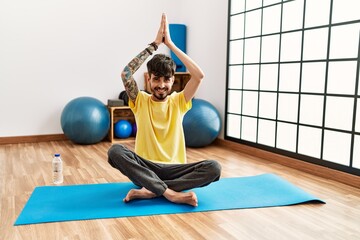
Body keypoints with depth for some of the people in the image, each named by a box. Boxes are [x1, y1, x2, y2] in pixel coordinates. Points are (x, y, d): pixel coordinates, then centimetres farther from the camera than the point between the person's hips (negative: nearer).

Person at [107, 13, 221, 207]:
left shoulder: (178, 102, 5)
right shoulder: (140, 101, 3)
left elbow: (199, 75, -11)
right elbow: (125, 73, -15)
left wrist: (170, 44, -9)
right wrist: (154, 44, -12)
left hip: (173, 169, 1)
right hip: (145, 167, -1)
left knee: (213, 168, -27)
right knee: (115, 151, -31)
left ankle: (148, 191, -29)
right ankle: (171, 193, -34)